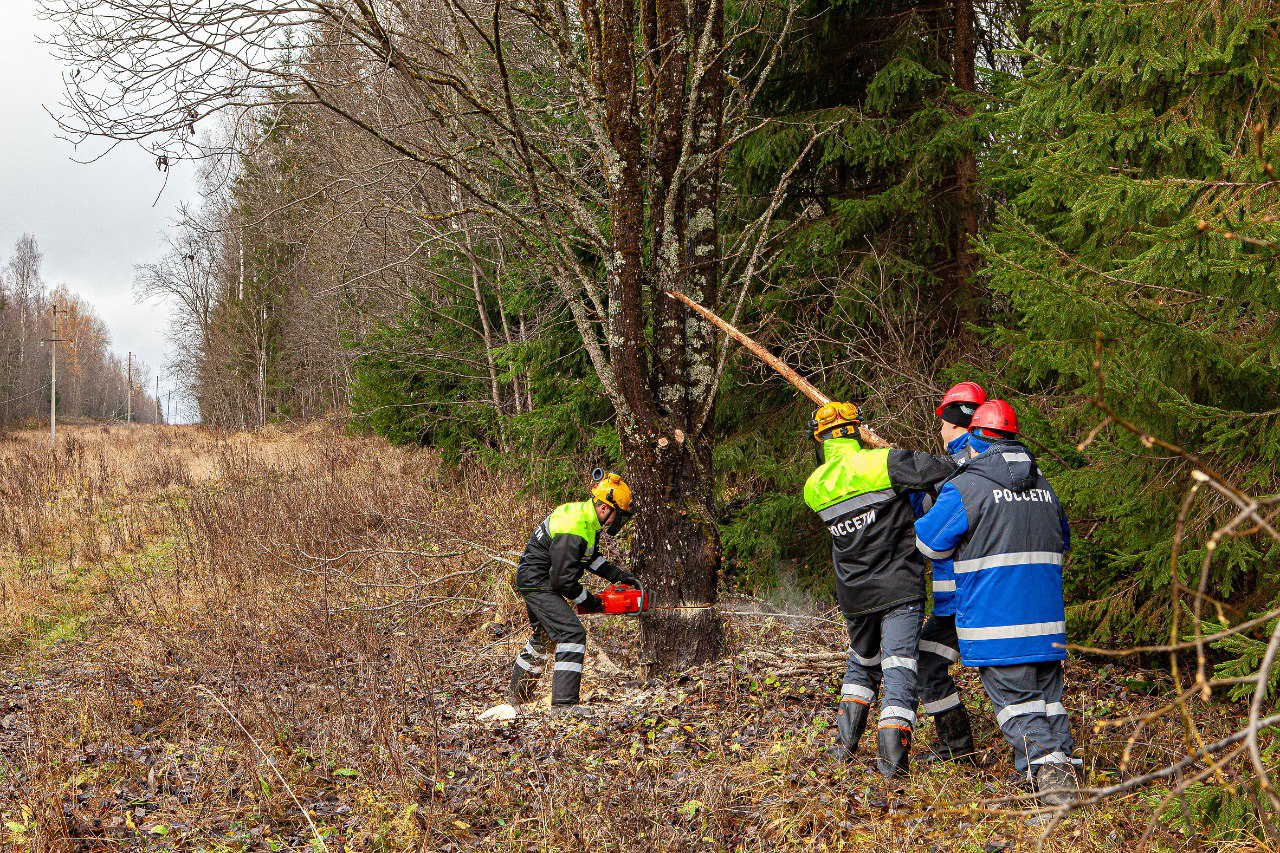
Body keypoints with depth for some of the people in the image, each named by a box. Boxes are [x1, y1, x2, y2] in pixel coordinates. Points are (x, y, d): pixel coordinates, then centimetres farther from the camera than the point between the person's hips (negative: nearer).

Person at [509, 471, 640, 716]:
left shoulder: (586, 516, 3)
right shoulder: (573, 530, -29)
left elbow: (591, 557, 18)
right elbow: (563, 579, -26)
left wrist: (618, 575, 8)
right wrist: (587, 601, -11)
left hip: (534, 581, 11)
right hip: (538, 583, -11)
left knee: (544, 636, 26)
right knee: (572, 634, -18)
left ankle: (518, 696, 43)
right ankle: (563, 703, -21)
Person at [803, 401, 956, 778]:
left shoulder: (814, 487, 4)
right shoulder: (878, 464, -14)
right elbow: (933, 469, -23)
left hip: (855, 594, 5)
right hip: (899, 590, -5)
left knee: (862, 662, 26)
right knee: (899, 668, -4)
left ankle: (846, 743, 23)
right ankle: (891, 755, -14)